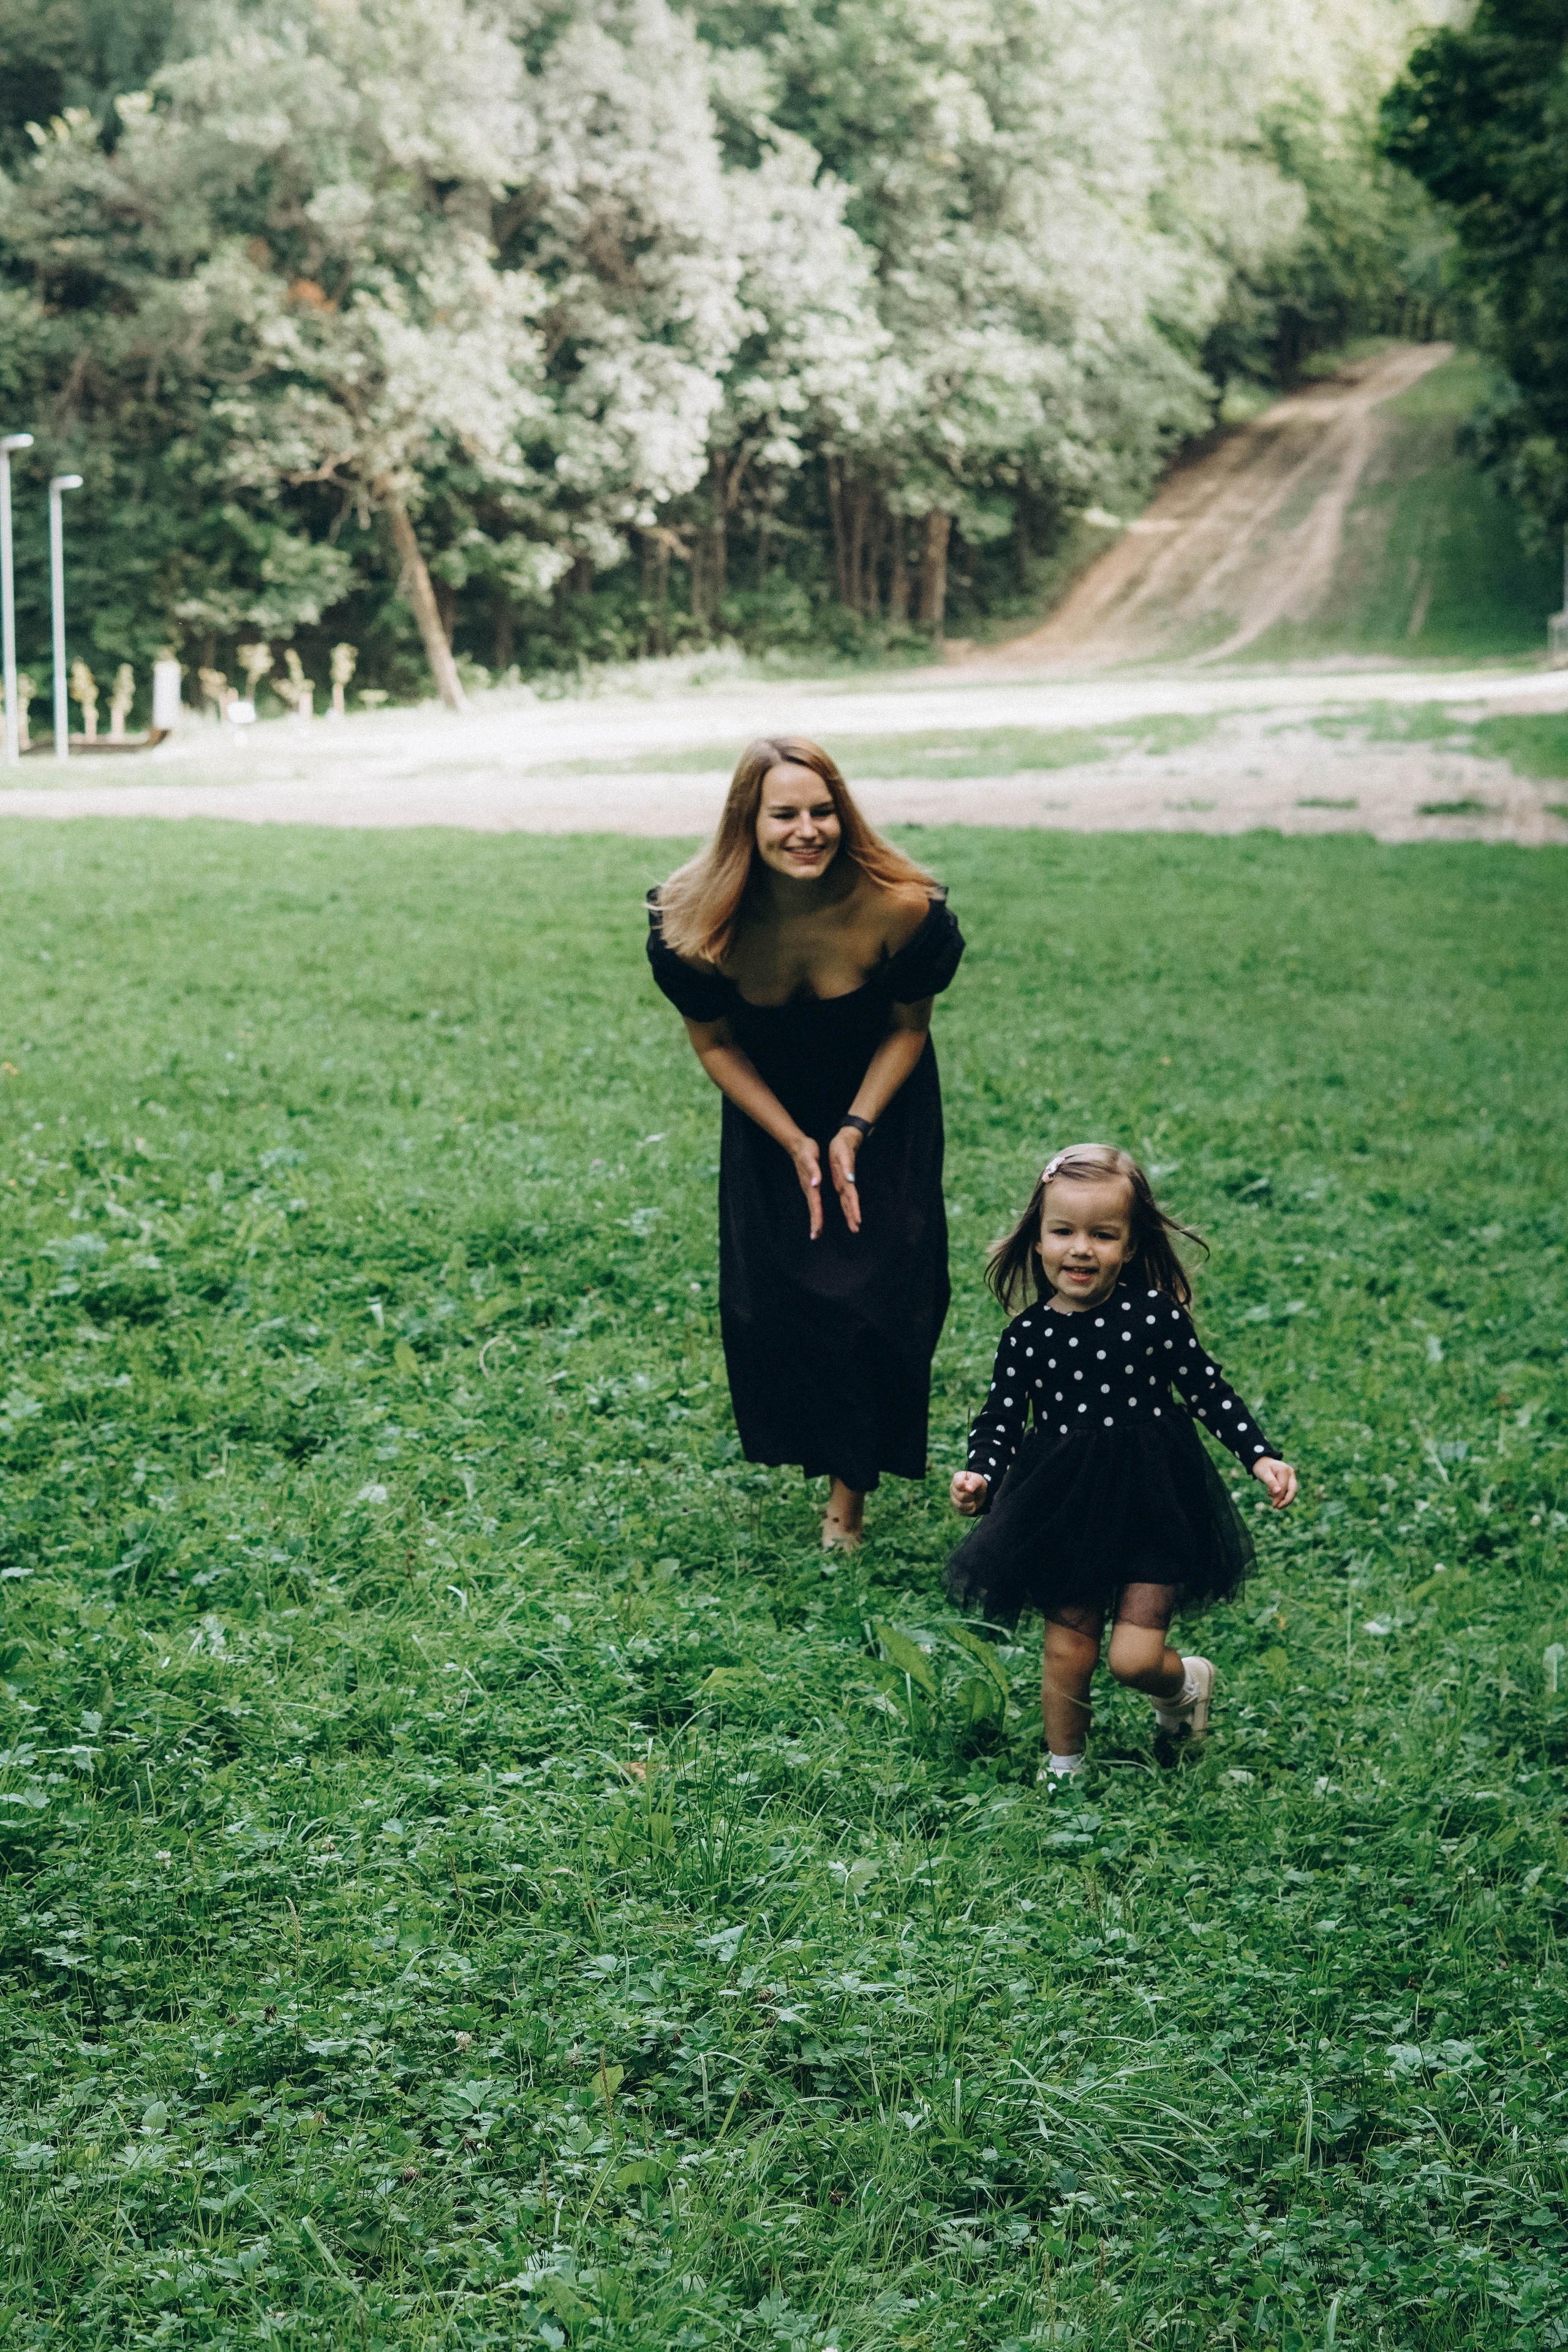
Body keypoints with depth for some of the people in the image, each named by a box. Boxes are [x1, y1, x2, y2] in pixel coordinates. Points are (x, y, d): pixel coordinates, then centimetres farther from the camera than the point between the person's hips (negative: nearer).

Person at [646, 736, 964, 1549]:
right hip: (770, 1112, 1)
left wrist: (854, 1133, -19)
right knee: (766, 1293, 0)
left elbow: (909, 1027, -12)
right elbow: (713, 1043, -10)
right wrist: (796, 1145, -14)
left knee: (877, 1291, -6)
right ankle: (813, 1443, 30)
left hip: (881, 1108, -1)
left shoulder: (899, 909, -30)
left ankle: (852, 1483, 13)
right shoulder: (694, 925, -27)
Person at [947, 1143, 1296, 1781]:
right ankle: (1062, 1769, 33)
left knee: (1134, 1657, -6)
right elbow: (1000, 1422, -1)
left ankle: (1187, 1681, 30)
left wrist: (1261, 1457, -6)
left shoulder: (1156, 1316, -9)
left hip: (1151, 1510, -2)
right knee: (1067, 1650, 10)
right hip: (1065, 1512, 2)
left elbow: (1210, 1391, 0)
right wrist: (980, 1479, -19)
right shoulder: (1027, 1337, -5)